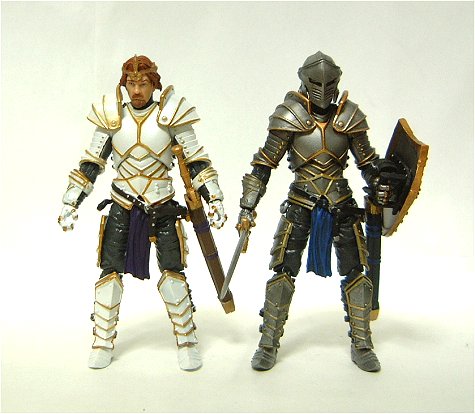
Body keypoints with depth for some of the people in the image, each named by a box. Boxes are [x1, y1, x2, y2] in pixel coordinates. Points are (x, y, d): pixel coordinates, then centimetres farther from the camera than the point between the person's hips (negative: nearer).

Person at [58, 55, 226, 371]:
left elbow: (198, 162, 0)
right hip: (122, 208, 2)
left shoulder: (170, 116, -3)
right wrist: (70, 202, 2)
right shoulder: (112, 118, 2)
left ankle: (187, 342, 11)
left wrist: (215, 199, -7)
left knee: (173, 273, -6)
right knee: (110, 272, 0)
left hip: (162, 209, -2)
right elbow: (90, 165, 7)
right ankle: (104, 342, 17)